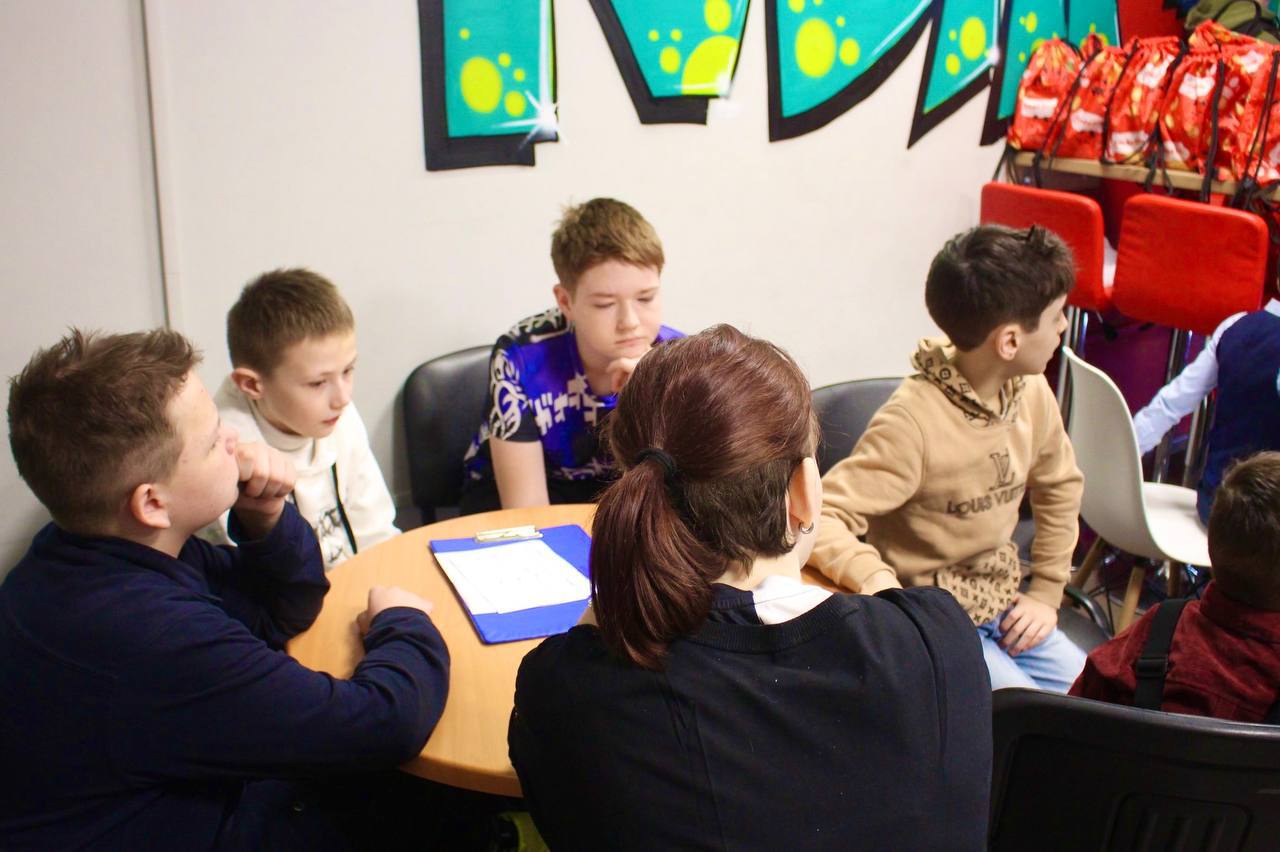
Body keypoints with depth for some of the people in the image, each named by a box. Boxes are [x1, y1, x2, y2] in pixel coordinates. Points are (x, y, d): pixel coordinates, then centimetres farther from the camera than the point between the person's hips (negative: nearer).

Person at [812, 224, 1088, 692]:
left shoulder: (1032, 393, -3)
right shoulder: (914, 421, -28)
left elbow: (1059, 486, 14)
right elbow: (821, 518, -32)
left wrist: (1046, 592, 10)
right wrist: (879, 582, -47)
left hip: (1003, 604, 7)